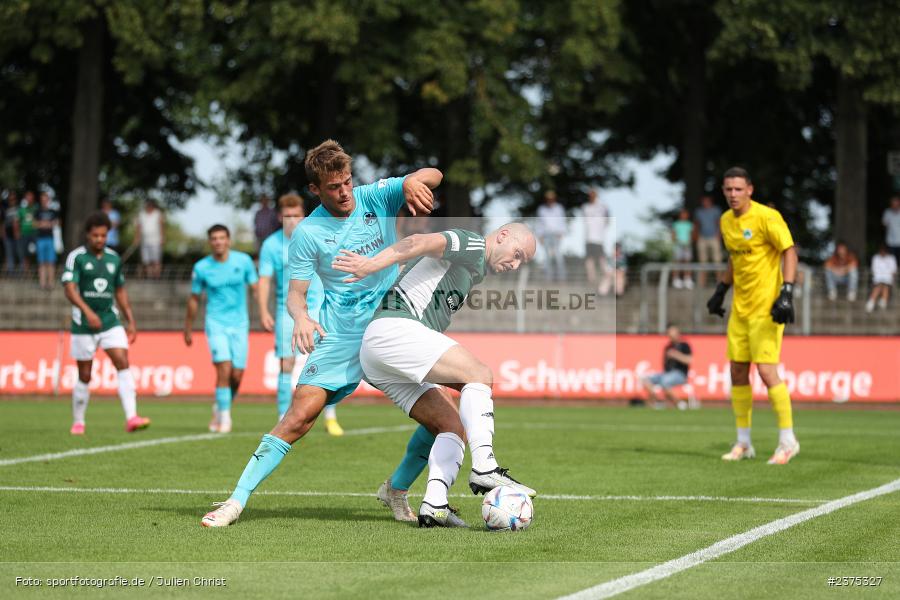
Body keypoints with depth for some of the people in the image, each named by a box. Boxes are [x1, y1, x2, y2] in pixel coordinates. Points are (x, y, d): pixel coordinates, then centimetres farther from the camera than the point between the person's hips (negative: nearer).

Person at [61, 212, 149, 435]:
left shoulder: (113, 258, 8)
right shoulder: (76, 257, -7)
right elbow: (70, 289, -20)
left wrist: (131, 321, 14)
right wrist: (87, 311, -35)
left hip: (110, 322, 3)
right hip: (83, 325, -3)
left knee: (123, 365, -15)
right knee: (84, 376, 4)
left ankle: (131, 418, -24)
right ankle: (78, 423, 22)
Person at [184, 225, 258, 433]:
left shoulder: (243, 261, -1)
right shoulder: (201, 268, -2)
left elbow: (255, 288, 6)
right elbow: (194, 299, 9)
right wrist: (188, 329, 15)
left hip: (240, 324, 2)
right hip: (216, 323, -2)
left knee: (237, 375, -1)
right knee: (224, 369, -17)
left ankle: (220, 408, 26)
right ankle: (224, 418, -9)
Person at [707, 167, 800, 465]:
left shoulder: (766, 217, -14)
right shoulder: (726, 221, 10)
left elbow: (789, 252, -14)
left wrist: (786, 293, -23)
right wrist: (721, 290, 20)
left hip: (766, 306, -8)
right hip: (740, 307, 8)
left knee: (766, 371, -12)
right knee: (737, 372, 7)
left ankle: (788, 440, -2)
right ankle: (743, 443, 16)